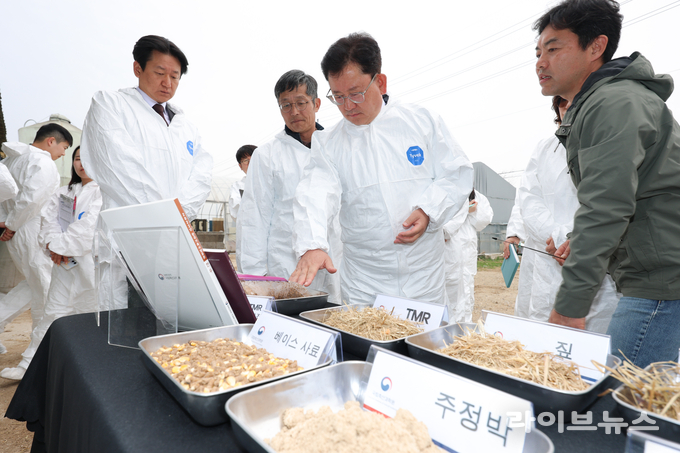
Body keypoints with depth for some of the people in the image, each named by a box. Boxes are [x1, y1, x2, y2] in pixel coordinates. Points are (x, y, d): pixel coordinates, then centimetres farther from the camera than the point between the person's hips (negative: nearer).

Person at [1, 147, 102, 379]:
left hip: (92, 260, -6)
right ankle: (28, 365, 23)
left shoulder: (103, 191, -7)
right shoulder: (64, 192, 18)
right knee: (54, 311, 13)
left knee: (94, 314, 3)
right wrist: (52, 244, -5)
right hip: (65, 262, 6)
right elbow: (49, 216, 11)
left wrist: (62, 246, -11)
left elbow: (88, 225, -15)